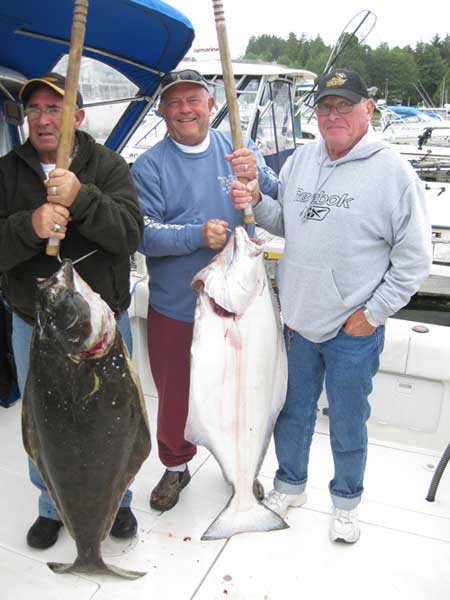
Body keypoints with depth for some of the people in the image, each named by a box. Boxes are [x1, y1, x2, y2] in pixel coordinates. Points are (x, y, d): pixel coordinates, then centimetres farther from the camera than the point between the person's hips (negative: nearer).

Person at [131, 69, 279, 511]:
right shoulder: (149, 166, -6)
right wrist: (197, 234, -28)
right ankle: (175, 467, 40)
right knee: (175, 393, 14)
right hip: (174, 308, -1)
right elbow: (143, 234, -14)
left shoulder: (239, 150, 1)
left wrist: (255, 177, -27)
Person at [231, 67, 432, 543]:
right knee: (293, 411, 20)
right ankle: (290, 483, 44)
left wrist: (372, 313, -11)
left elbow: (413, 258, -9)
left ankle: (346, 499, 38)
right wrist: (256, 203, -3)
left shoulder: (393, 173, -11)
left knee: (347, 424, 12)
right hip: (296, 321, 5)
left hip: (354, 331, -4)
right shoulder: (300, 160, 6)